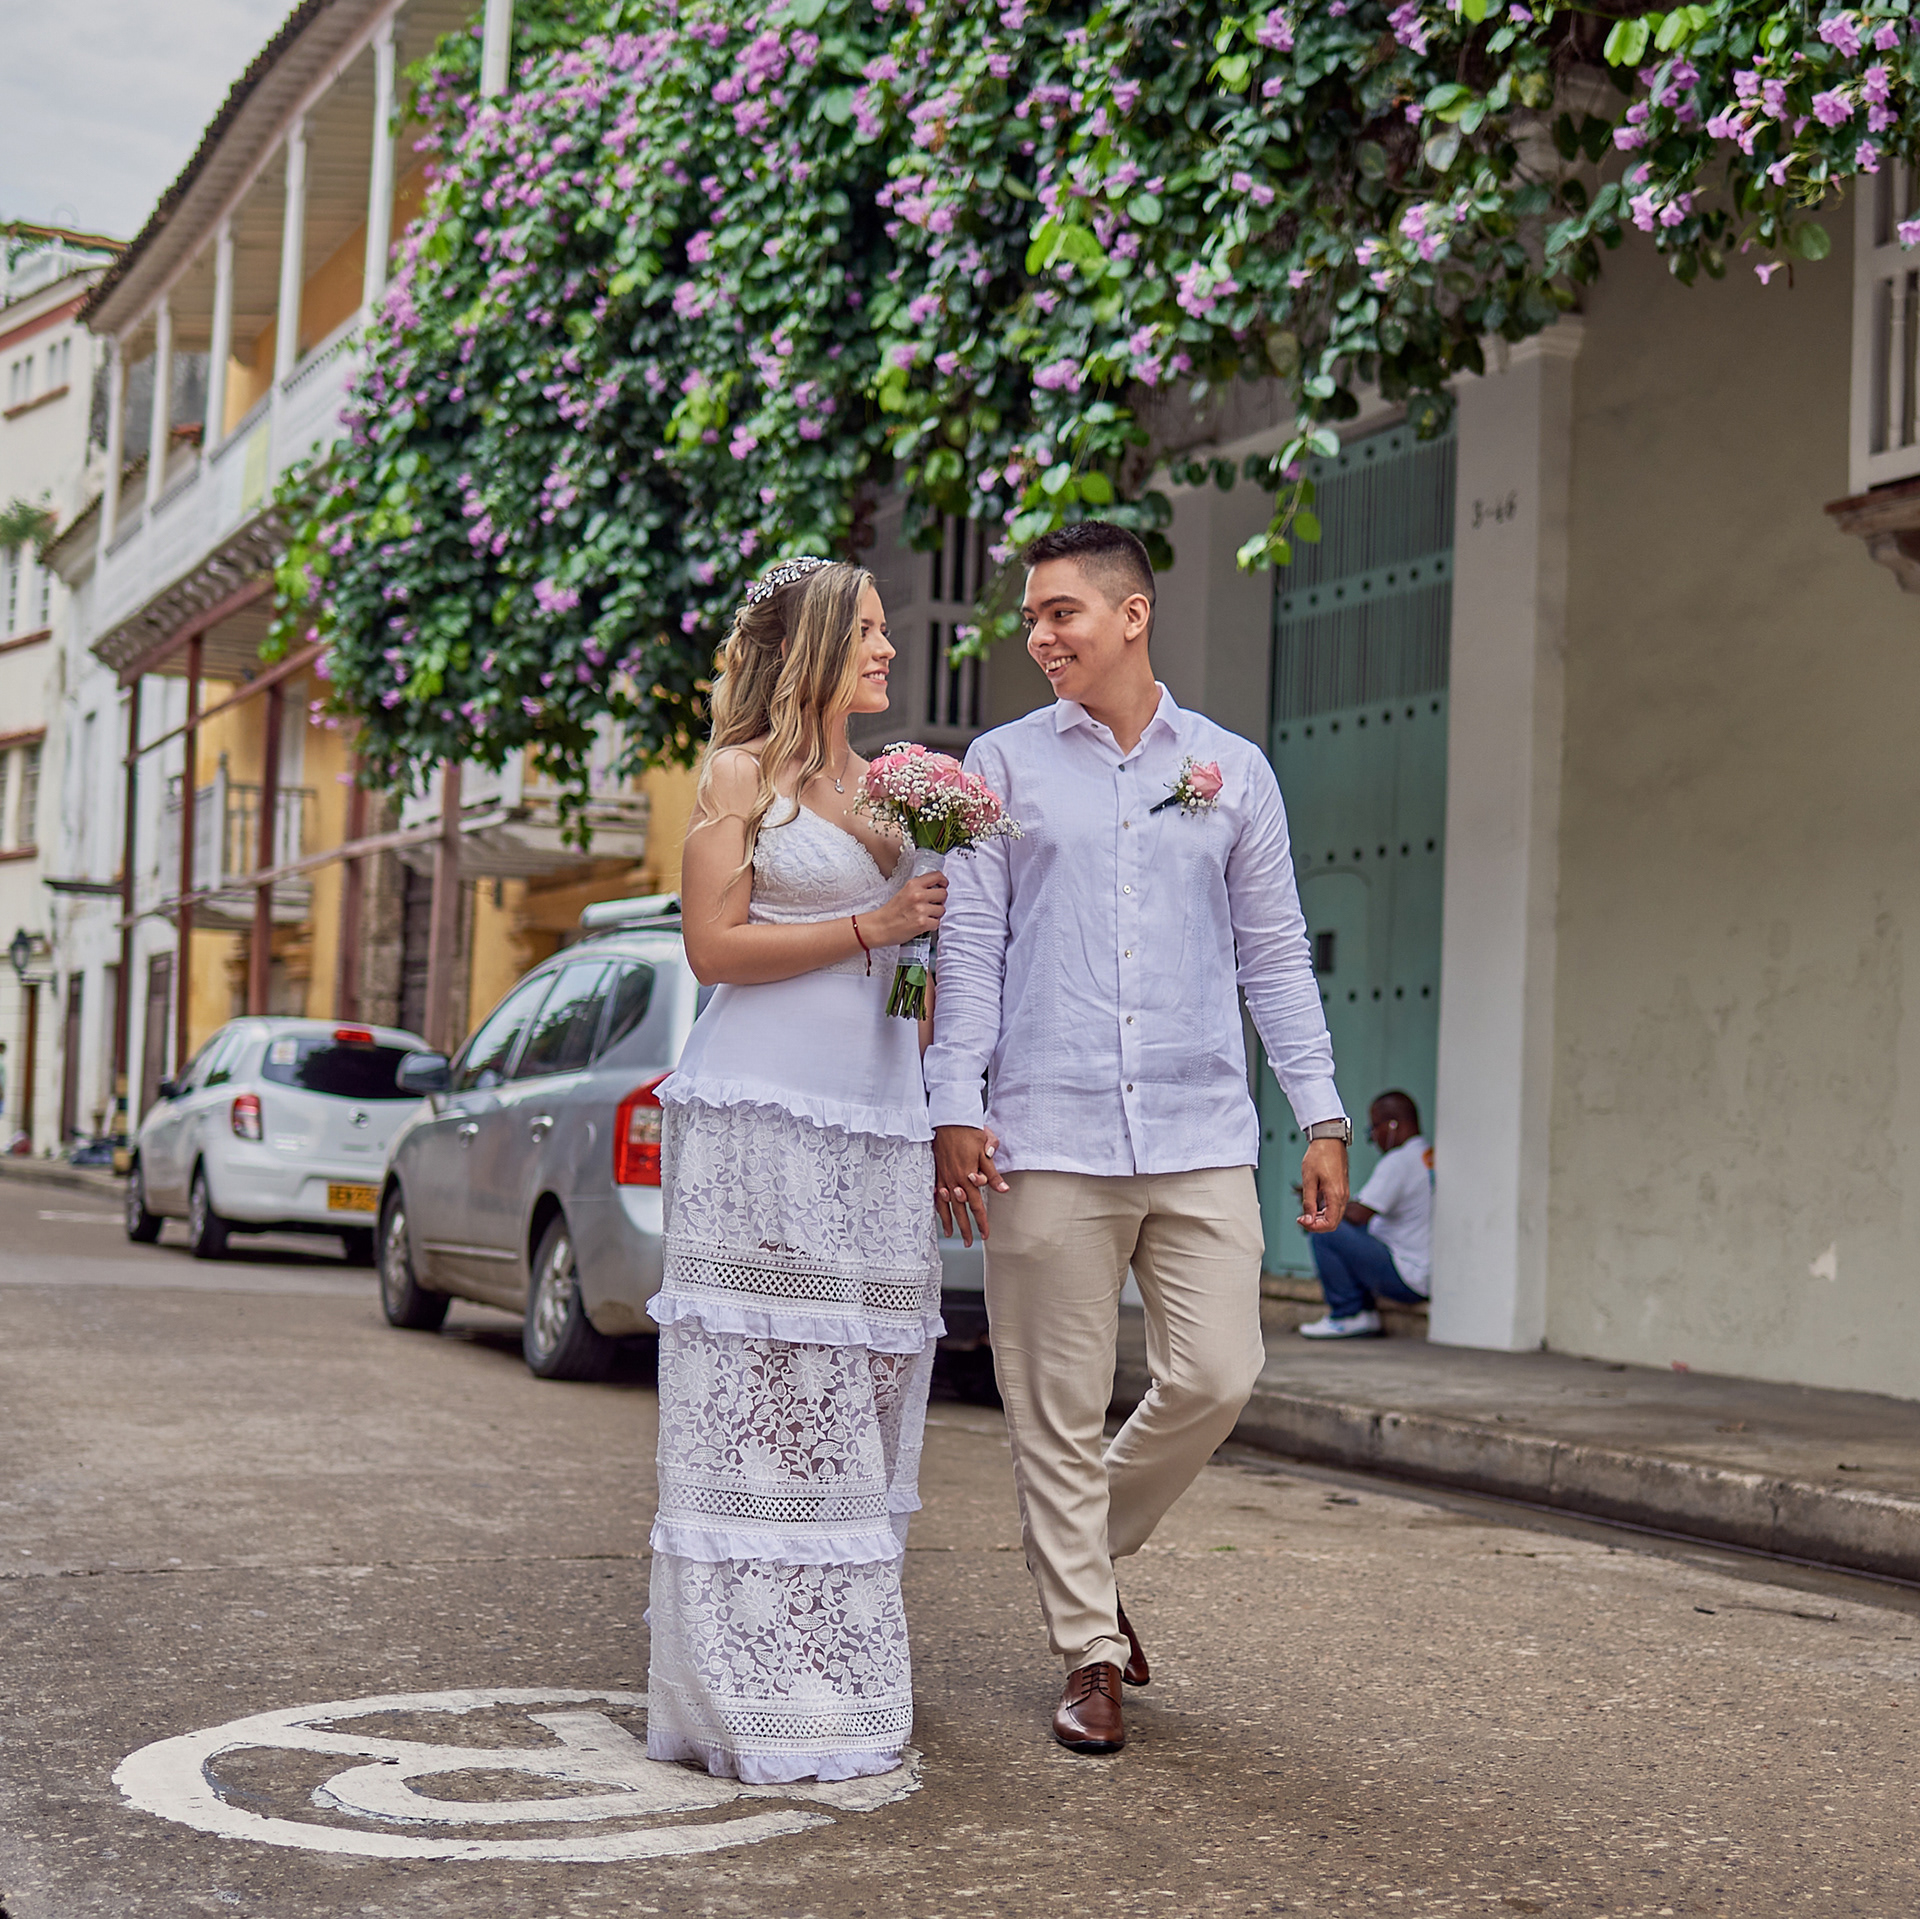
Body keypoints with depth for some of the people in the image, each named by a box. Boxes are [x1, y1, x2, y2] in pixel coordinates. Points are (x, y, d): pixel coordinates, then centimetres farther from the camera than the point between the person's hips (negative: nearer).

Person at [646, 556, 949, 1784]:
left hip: (879, 1110, 6)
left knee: (856, 1388, 5)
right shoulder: (743, 775, 2)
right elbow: (715, 944, -7)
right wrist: (869, 924, -9)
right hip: (765, 1109, -6)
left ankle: (844, 1672, 11)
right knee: (759, 1390, -7)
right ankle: (757, 1695, -3)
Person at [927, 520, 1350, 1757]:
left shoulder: (1231, 771, 11)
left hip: (1201, 1136, 1)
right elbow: (971, 948, 5)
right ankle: (1089, 1652, 13)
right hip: (1049, 1139, -1)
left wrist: (1323, 1116, 6)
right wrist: (956, 1108, -5)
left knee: (1216, 1378, -4)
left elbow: (1274, 953, 12)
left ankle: (1095, 1548, 23)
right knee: (1061, 1410, 1)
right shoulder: (1003, 765, 8)